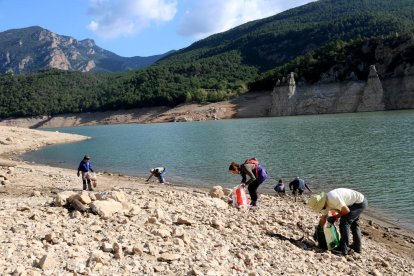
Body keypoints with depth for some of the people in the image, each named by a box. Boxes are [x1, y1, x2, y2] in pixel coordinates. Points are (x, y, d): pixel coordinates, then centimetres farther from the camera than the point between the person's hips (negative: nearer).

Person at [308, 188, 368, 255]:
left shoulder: (333, 199, -33)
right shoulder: (325, 202, -2)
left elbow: (346, 211, -25)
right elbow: (323, 218, 10)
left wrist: (335, 217, -12)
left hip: (360, 202, -10)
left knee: (344, 223, -14)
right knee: (353, 224, 24)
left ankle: (343, 249, -10)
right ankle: (357, 247, 38)